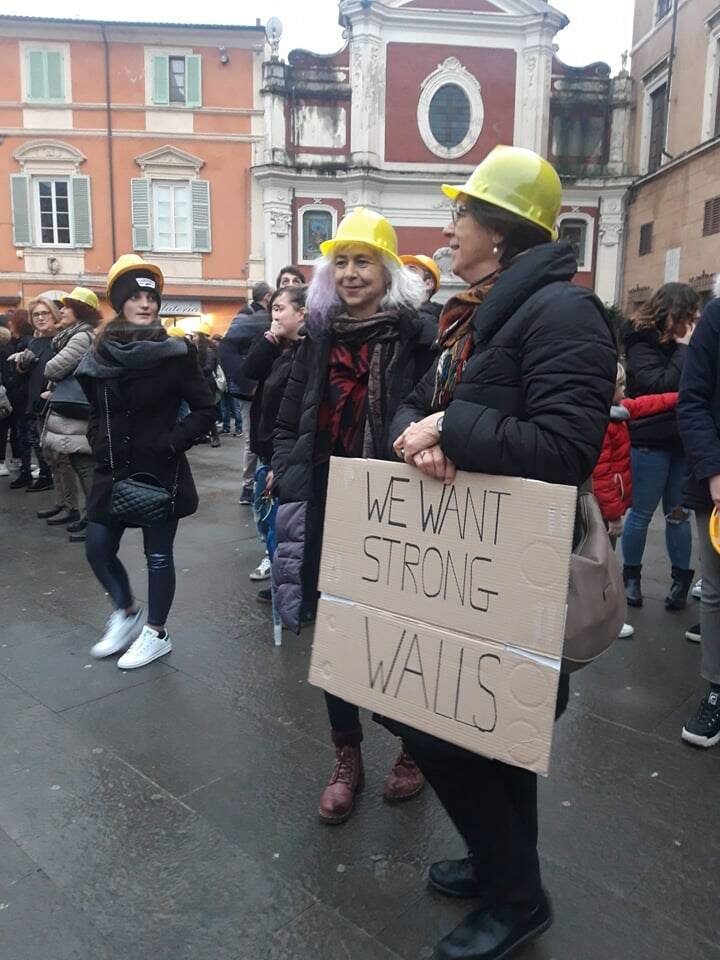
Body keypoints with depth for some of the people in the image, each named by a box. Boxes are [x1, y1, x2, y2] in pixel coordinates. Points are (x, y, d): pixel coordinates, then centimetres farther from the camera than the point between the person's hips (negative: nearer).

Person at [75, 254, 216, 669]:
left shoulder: (176, 352, -10)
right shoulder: (101, 355, 3)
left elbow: (206, 409, -8)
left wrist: (172, 443, -17)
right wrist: (100, 447, 6)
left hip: (160, 472, -5)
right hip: (114, 471, 5)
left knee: (158, 554, 6)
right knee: (98, 550, 10)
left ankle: (157, 633, 25)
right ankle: (127, 612, 35)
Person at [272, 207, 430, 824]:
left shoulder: (415, 334, -7)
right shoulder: (319, 335, 8)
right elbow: (290, 418, 14)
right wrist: (287, 475, 2)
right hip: (327, 511, 5)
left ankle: (412, 749, 36)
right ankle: (347, 760, 32)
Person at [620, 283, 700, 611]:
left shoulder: (679, 343, 11)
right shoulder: (642, 342, -7)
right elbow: (662, 386, -19)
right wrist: (684, 348, -14)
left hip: (683, 439, 6)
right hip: (650, 440, -6)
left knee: (678, 513, 10)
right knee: (642, 513, 4)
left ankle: (681, 581, 19)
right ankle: (631, 577, 19)